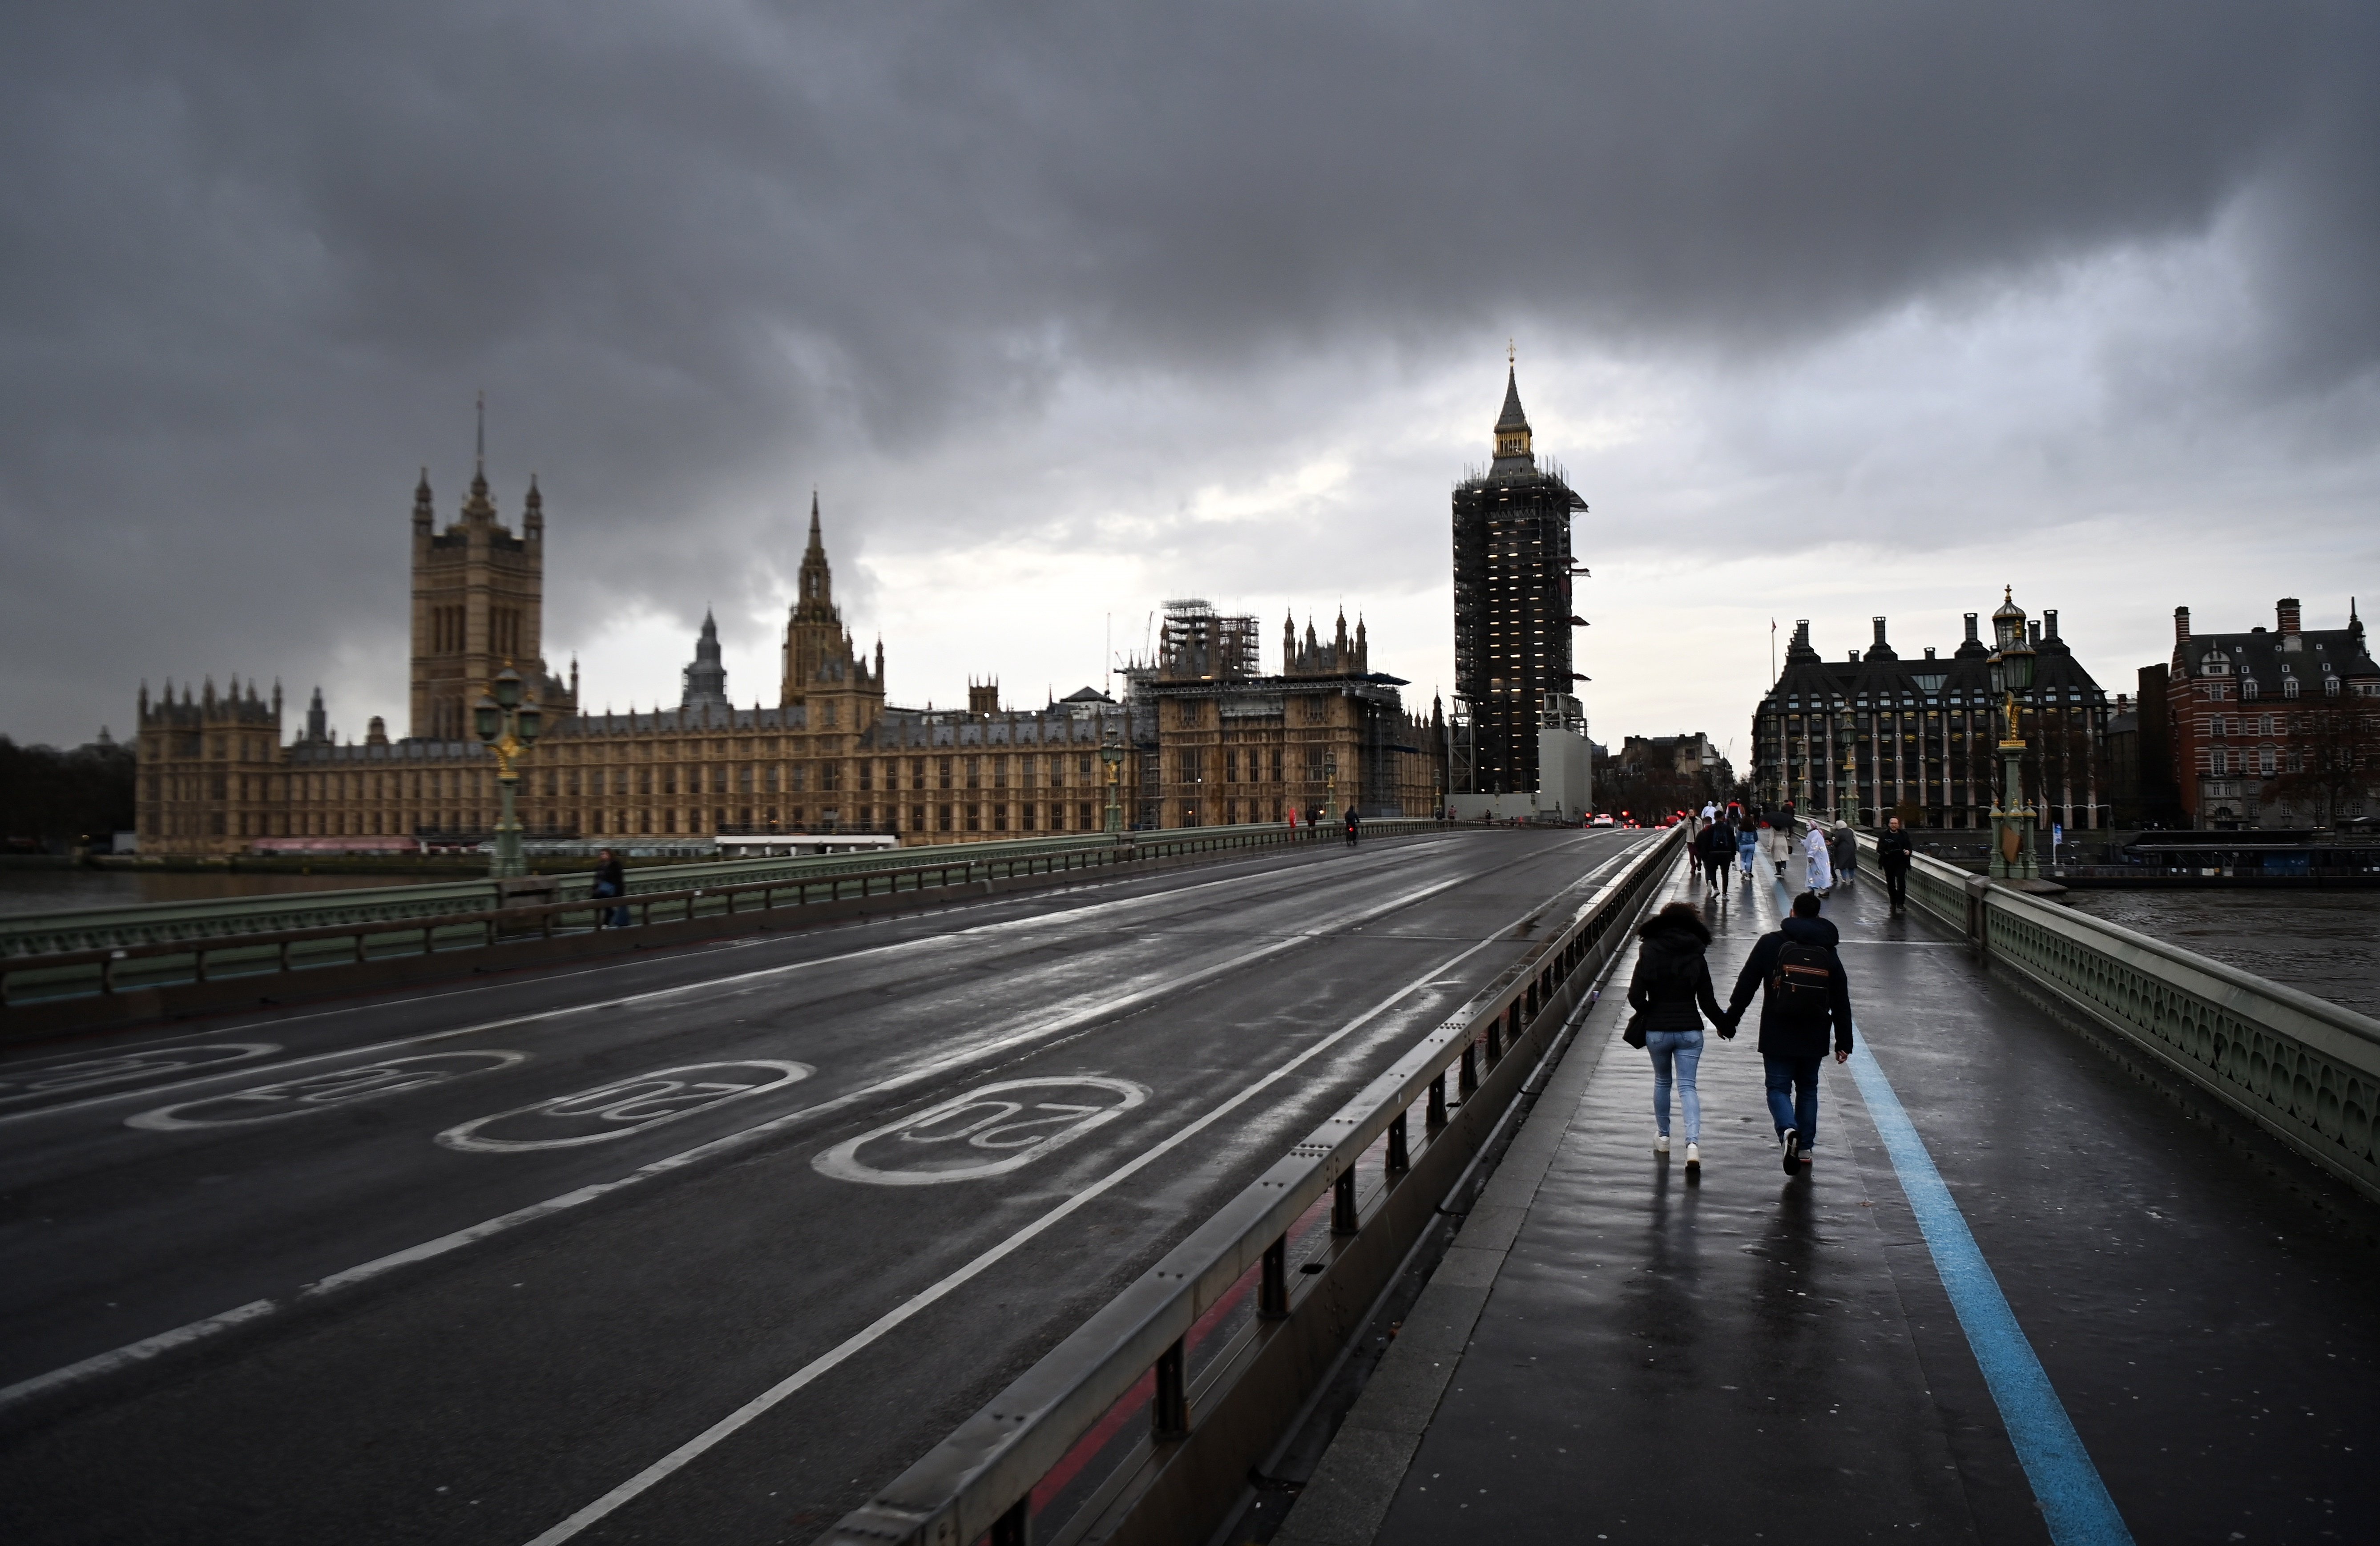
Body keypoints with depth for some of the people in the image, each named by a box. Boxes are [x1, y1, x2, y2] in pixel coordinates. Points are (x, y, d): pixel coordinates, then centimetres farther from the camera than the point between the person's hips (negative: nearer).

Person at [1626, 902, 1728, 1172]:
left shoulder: (1649, 955, -5)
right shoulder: (1697, 959, -3)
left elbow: (1635, 997, -9)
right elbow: (1708, 1002, -2)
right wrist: (1726, 1026, 14)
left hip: (1657, 1030, 0)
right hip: (1690, 1030, 0)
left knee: (1662, 1082, 20)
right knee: (1688, 1086, 1)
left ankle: (1663, 1137, 29)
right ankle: (1693, 1142, -16)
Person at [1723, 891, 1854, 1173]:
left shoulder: (1770, 944, -5)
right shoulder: (1829, 953, 4)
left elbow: (1745, 986, -4)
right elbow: (1841, 1003, 7)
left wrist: (1729, 1022, 3)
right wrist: (1844, 1042, 13)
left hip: (1777, 1037, -3)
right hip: (1814, 1040, 3)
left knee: (1778, 1088, 4)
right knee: (1808, 1089, 17)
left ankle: (1789, 1130, -23)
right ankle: (1805, 1149, 19)